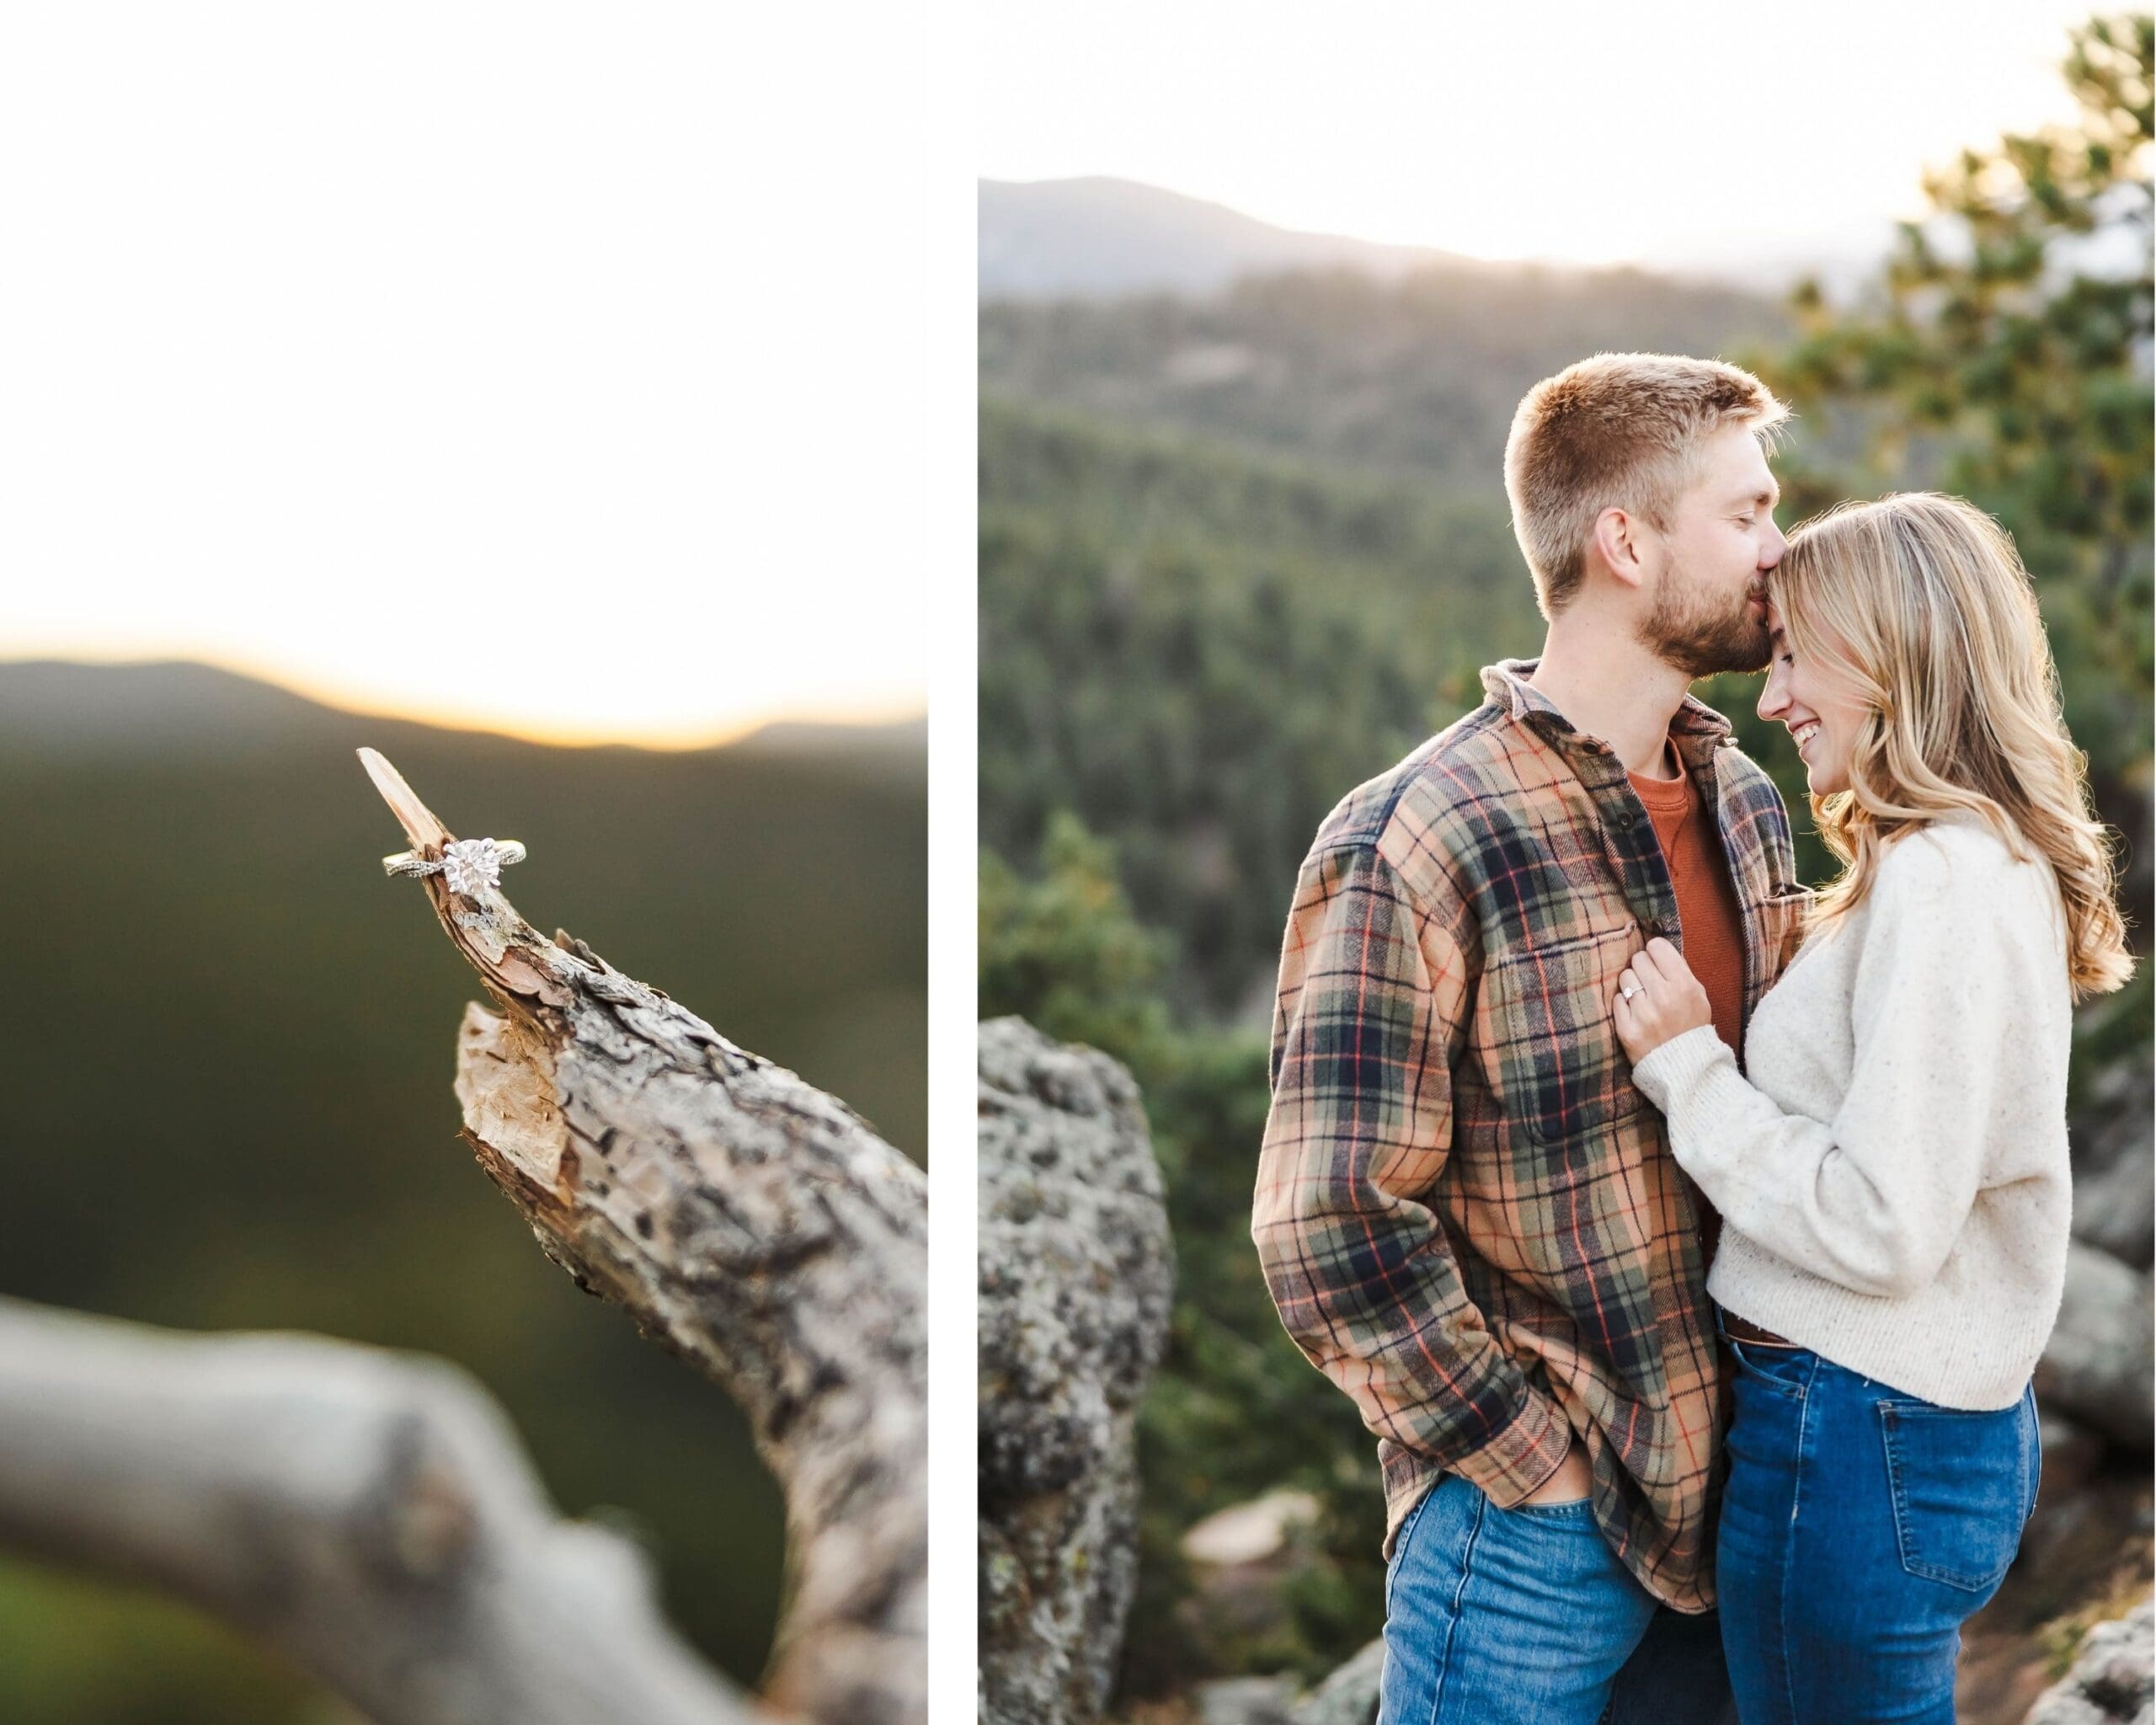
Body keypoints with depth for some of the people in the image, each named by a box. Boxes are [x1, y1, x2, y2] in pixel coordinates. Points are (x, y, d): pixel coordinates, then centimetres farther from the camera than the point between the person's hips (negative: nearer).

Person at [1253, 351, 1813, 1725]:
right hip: (1538, 1525, -7)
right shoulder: (1413, 847, -18)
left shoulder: (1747, 803, 6)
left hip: (1731, 1485, 7)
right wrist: (1534, 1466, -14)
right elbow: (1332, 1234, -19)